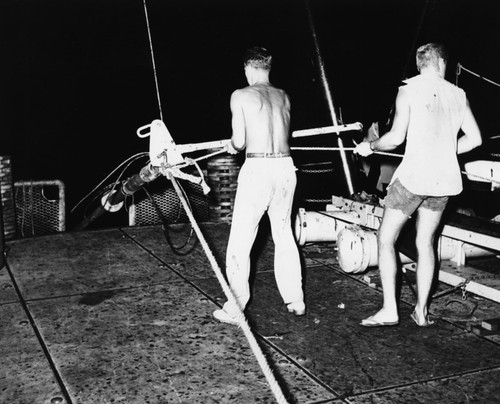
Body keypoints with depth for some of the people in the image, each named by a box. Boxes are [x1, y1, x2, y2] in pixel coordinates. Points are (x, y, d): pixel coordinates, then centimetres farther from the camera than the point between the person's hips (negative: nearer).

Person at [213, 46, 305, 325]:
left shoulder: (241, 96, -1)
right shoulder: (283, 96, 13)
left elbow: (239, 141, -5)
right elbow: (282, 133, 14)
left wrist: (232, 146, 19)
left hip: (258, 168, -5)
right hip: (286, 166, 5)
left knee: (240, 241, 2)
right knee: (284, 235, 17)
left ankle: (235, 310, 3)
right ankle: (296, 301, 24)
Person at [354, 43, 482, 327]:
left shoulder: (409, 90, -6)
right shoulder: (458, 94, 7)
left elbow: (396, 137, -14)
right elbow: (474, 138, 8)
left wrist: (370, 147, 4)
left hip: (413, 176, -5)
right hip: (445, 179, 5)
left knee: (386, 240, 6)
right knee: (426, 243, 15)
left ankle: (389, 310, 1)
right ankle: (422, 311, 18)